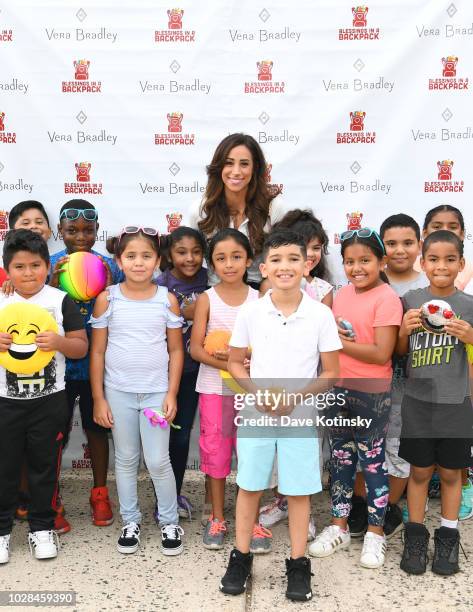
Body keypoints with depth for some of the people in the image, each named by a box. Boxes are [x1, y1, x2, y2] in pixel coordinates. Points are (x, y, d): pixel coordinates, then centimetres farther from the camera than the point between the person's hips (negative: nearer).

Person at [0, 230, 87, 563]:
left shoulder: (61, 301, -4)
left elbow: (81, 348, -3)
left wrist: (59, 341, -23)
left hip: (49, 400, -1)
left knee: (44, 465, 11)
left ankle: (42, 527, 27)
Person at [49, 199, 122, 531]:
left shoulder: (109, 266, -3)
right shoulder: (51, 265, -5)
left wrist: (107, 284, -18)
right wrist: (54, 282, -20)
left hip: (97, 364, 1)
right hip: (59, 363, -1)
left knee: (97, 428, 15)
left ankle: (100, 495, 33)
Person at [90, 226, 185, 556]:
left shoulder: (168, 300, -3)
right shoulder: (107, 299, -3)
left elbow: (176, 350, 2)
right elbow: (97, 351, 0)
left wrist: (172, 394, -4)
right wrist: (98, 398, -1)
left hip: (156, 392, -1)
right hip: (118, 392, 1)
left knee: (158, 461, 2)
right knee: (126, 460, 13)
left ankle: (170, 522, 23)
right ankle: (131, 521, 30)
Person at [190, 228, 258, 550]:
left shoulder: (258, 299, -1)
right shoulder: (207, 299, -3)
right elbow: (196, 348, -7)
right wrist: (230, 364, -21)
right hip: (214, 388, 0)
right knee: (216, 451, 8)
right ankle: (217, 518, 24)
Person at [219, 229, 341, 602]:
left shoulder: (321, 315, -7)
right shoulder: (251, 312, -5)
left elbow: (330, 374, -2)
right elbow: (235, 362, 5)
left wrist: (296, 397, -16)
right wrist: (257, 393, -11)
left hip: (299, 416, -1)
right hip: (256, 413, 1)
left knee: (299, 491, 9)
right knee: (249, 486, 12)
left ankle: (298, 564, 26)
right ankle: (242, 557, 30)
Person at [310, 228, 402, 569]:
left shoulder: (387, 299, -15)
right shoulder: (343, 294, 6)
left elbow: (381, 353, -21)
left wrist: (339, 342, -16)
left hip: (371, 394, -6)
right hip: (339, 389, 7)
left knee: (373, 462, 6)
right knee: (341, 459, 16)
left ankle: (375, 534, 24)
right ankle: (339, 527, 31)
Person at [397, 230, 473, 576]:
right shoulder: (411, 301, -1)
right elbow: (400, 352, 6)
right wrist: (405, 329, -13)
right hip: (418, 400, 0)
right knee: (420, 471, 10)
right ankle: (415, 534, 26)